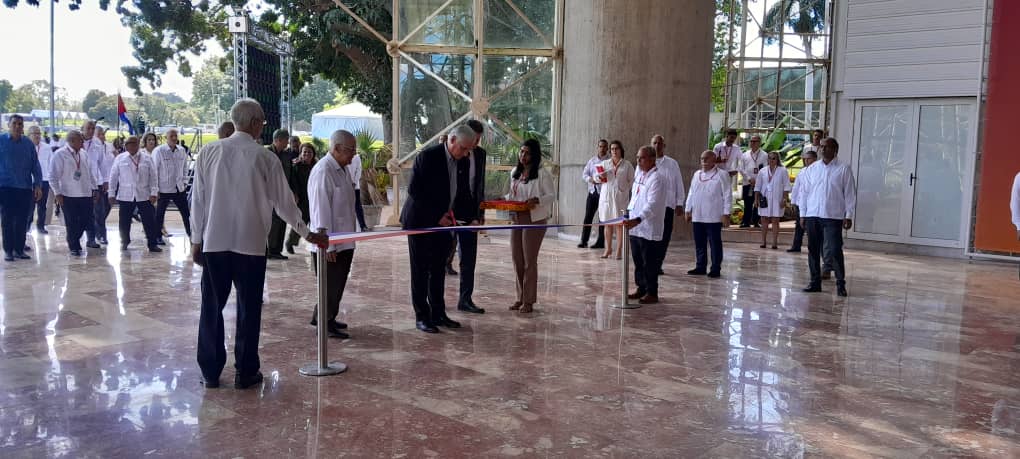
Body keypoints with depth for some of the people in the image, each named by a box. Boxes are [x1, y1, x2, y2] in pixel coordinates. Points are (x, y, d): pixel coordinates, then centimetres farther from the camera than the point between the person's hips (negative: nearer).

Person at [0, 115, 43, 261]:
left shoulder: (29, 144, 5)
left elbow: (35, 166, 6)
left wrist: (38, 185, -1)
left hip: (25, 188, 2)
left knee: (22, 221, 5)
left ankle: (19, 249, 13)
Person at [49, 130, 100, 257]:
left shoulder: (84, 153, 8)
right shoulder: (60, 155, -8)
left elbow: (90, 172, 15)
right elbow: (53, 176, -7)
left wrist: (95, 188, 12)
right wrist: (57, 193, -11)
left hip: (86, 194, 5)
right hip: (69, 195, -5)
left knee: (86, 219, 8)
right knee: (71, 222, 4)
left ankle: (73, 240, 32)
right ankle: (74, 247, 19)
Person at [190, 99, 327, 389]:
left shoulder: (210, 152, 0)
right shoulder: (265, 158, -5)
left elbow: (199, 199, 2)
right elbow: (284, 202, 1)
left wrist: (196, 239, 11)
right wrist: (307, 234, 13)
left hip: (214, 242, 2)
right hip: (251, 242, -2)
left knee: (212, 307, 10)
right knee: (249, 308, 7)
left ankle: (210, 372, 16)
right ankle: (245, 373, 13)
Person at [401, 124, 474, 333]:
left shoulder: (457, 161, 7)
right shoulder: (428, 157, -16)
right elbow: (414, 190, -18)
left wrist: (448, 210, 1)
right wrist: (437, 216, -17)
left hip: (441, 222, 7)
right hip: (421, 222, -7)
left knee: (438, 270, 11)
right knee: (421, 271, 1)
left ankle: (438, 314, 20)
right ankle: (422, 316, 8)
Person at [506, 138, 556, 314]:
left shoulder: (542, 174, -8)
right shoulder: (515, 173, 13)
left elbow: (552, 195, -9)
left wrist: (537, 200, -25)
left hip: (534, 219, -6)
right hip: (516, 219, 7)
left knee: (529, 261, -2)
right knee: (517, 260, 8)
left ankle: (529, 301, 6)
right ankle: (520, 298, 19)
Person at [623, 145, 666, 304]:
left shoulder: (657, 178, -16)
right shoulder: (639, 172, 12)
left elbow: (652, 204, -26)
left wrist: (637, 220, -37)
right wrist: (630, 215, 18)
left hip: (649, 228, -8)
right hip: (635, 226, 8)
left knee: (649, 263, -1)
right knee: (638, 260, 15)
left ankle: (652, 293, 8)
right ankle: (641, 288, 26)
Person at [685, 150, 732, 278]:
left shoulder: (722, 174, -3)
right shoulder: (697, 174, 16)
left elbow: (727, 195, -6)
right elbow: (691, 193, 21)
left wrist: (726, 214, -11)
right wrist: (688, 210, 16)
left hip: (714, 217, -6)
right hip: (697, 216, 6)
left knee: (715, 243, 0)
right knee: (699, 243, 10)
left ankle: (715, 269, 7)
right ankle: (700, 267, 19)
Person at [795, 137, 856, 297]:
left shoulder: (844, 169, 2)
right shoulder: (812, 169, 12)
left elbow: (850, 193, 0)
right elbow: (804, 191, 13)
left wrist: (848, 216, -5)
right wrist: (803, 214, 8)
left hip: (833, 217, -4)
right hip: (812, 216, 4)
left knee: (834, 251, -9)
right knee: (813, 250, 7)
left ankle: (841, 284, 2)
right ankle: (815, 282, 16)